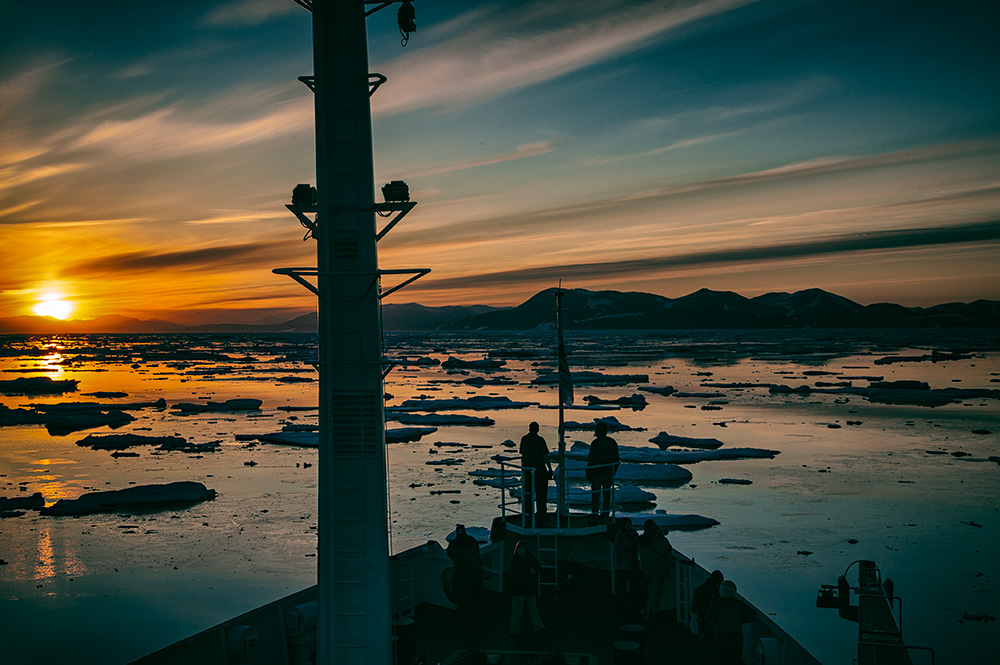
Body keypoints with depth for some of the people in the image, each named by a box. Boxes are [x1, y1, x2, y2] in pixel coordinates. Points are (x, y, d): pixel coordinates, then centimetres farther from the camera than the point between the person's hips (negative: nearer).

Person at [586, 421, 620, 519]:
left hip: (598, 473, -6)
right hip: (609, 473, 6)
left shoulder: (596, 443, -14)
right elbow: (616, 460, 11)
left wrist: (588, 474, -5)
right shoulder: (613, 442, 6)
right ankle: (605, 517, 13)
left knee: (595, 496, 0)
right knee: (606, 496, 10)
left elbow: (591, 460, -14)